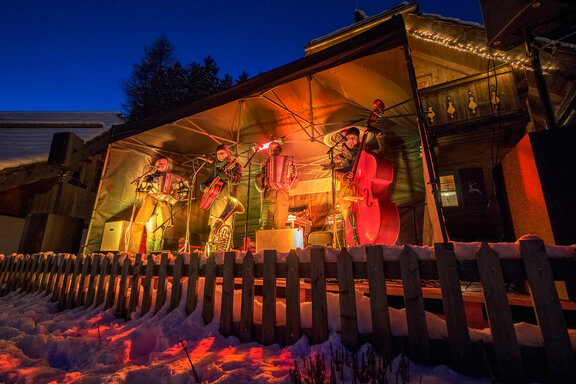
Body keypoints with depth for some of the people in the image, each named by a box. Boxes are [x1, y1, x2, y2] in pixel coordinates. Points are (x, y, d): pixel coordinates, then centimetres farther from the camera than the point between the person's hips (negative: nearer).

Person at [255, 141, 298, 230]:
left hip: (282, 200, 0)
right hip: (267, 199, 1)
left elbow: (293, 184, 11)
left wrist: (294, 174, -6)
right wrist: (260, 176, -2)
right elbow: (259, 187, 15)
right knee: (266, 227, -8)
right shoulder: (265, 165, 20)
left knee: (280, 227, -6)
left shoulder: (287, 163, 17)